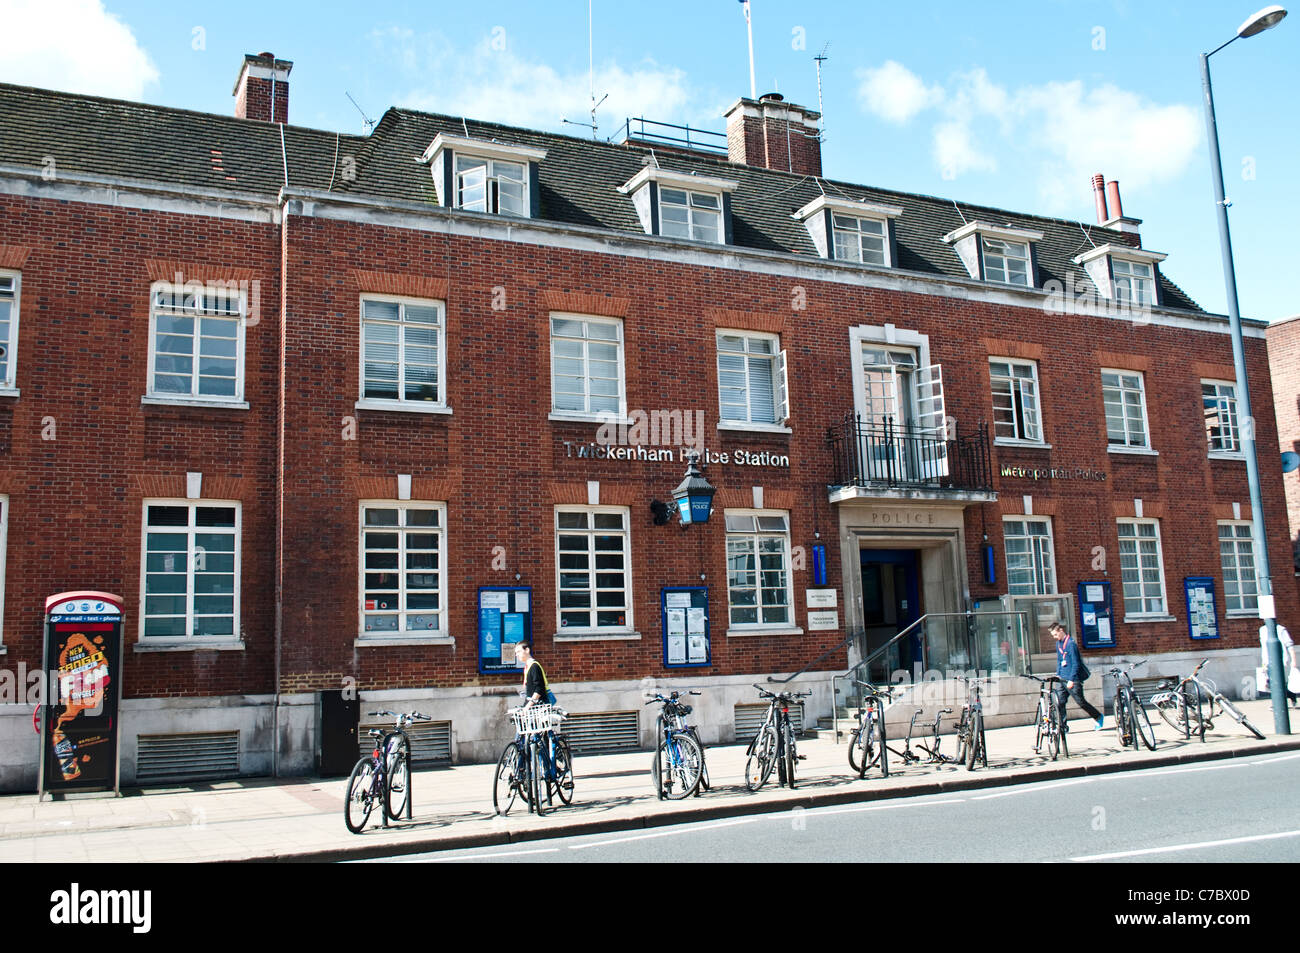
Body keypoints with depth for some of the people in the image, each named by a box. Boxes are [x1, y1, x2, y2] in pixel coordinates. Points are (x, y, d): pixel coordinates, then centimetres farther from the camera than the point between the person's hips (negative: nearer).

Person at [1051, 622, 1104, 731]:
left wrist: (1071, 680, -18)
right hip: (1062, 680, 7)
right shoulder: (1058, 643, 11)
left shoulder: (1071, 643, -15)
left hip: (1073, 680, -7)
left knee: (1081, 701, 3)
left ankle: (1099, 718, 24)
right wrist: (1058, 675, 14)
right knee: (1059, 702, -1)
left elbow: (1076, 664, -17)